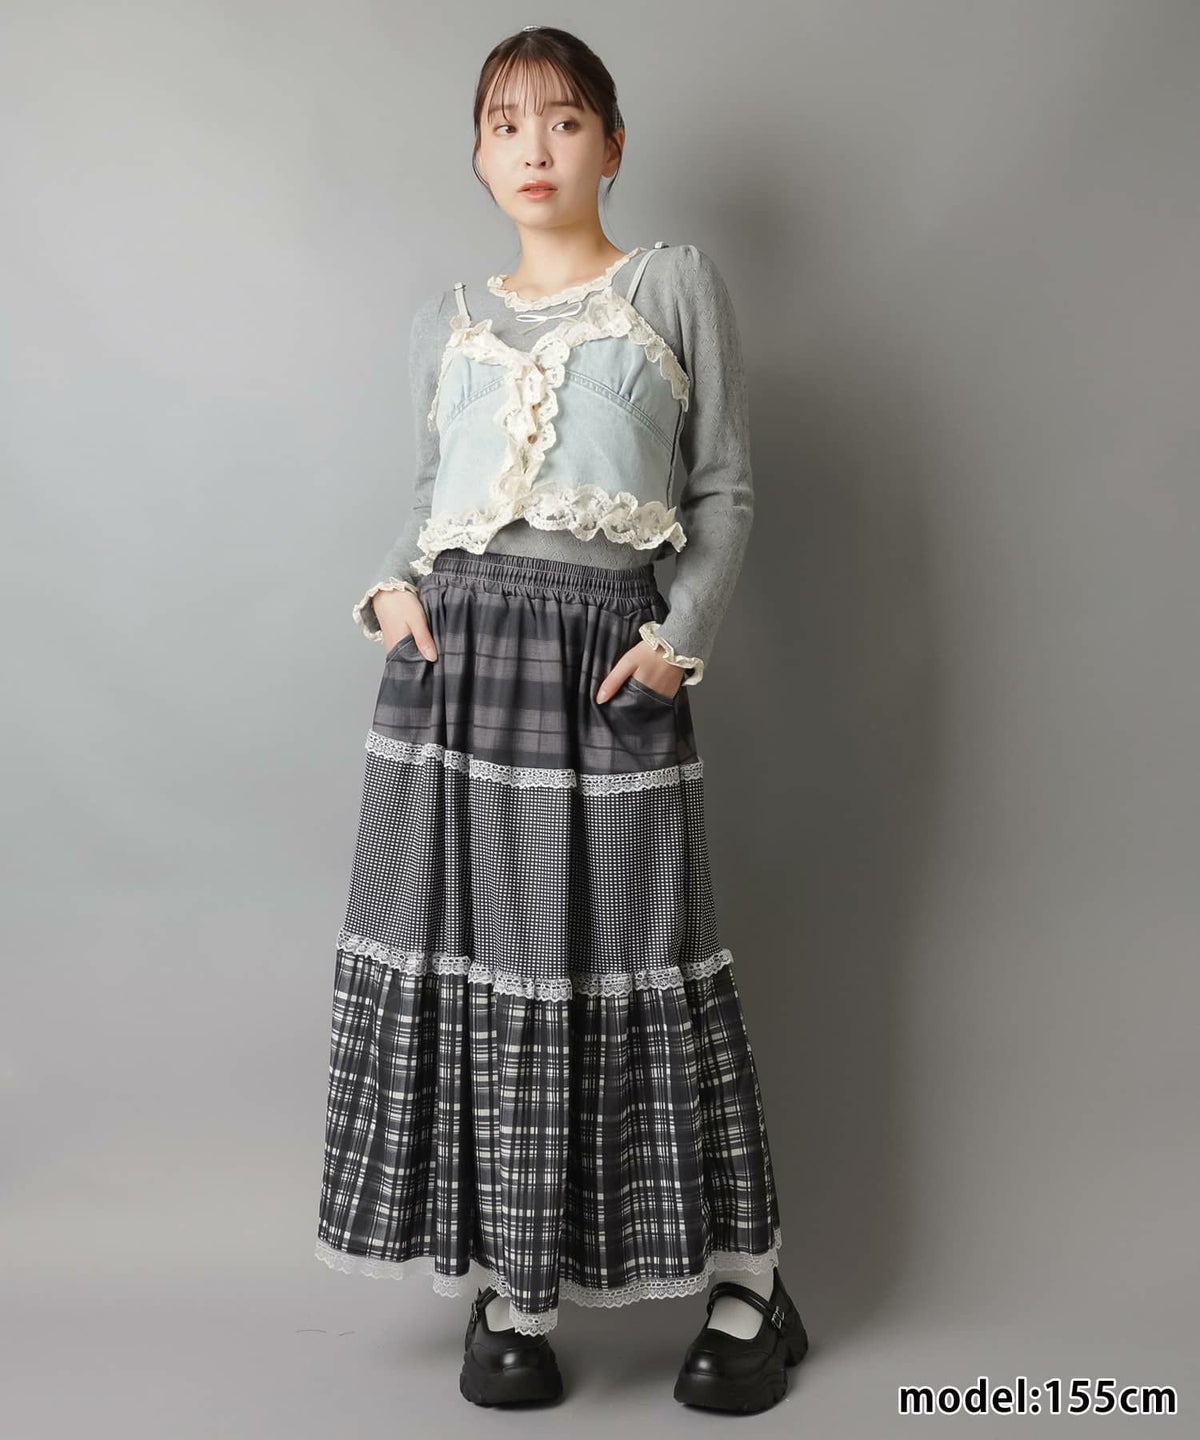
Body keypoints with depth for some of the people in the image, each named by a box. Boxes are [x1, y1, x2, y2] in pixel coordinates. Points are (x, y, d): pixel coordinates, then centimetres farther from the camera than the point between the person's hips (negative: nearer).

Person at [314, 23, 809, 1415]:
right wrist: (391, 587, 0)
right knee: (466, 960, 2)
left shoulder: (676, 284, 8)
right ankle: (509, 1290, 16)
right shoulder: (449, 316, 16)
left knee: (635, 962, -2)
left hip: (608, 648, -3)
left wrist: (680, 637, -7)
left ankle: (749, 1283, 15)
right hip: (455, 642, 4)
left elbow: (726, 487, 5)